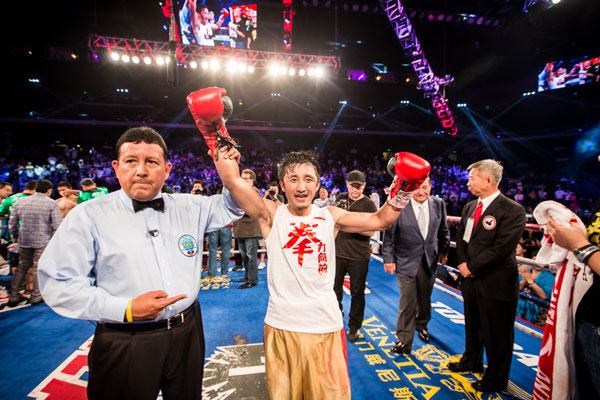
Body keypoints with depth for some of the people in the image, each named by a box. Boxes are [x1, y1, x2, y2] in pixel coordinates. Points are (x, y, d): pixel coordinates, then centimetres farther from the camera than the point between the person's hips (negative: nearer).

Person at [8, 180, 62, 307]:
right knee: (39, 269, 6)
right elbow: (58, 225, -13)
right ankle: (36, 297, 14)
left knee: (21, 268, 17)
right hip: (43, 241, -4)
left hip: (24, 241, 5)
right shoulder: (52, 203, -9)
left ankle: (13, 297, 22)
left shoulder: (20, 202, 6)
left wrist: (15, 237, 25)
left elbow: (12, 223, 10)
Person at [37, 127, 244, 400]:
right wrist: (125, 310, -19)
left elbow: (231, 206, 15)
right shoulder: (88, 216, -8)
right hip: (124, 346, -3)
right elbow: (57, 282, -10)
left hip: (187, 335, 4)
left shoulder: (189, 208, 2)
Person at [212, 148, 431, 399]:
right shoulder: (271, 215, -6)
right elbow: (231, 179, -16)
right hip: (281, 326, -1)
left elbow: (381, 220, -2)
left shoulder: (330, 216, 1)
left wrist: (403, 188, -13)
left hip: (326, 326, 1)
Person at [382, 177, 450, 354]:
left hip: (429, 261, 4)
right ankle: (404, 340, 14)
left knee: (424, 298, 20)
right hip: (406, 262, -4)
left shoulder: (438, 204, -1)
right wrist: (388, 258, -9)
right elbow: (389, 234, -9)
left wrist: (443, 251, 12)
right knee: (407, 301, -2)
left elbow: (443, 231, 13)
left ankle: (422, 326, 47)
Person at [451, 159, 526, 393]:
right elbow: (460, 236, 11)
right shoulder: (470, 207, 7)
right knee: (472, 326, 23)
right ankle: (472, 362, 45)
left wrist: (472, 266, -16)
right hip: (471, 278, 7)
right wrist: (463, 263, -4)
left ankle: (496, 379, 30)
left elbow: (502, 248, -22)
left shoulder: (512, 211, -17)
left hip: (496, 283, -7)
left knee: (496, 334, 10)